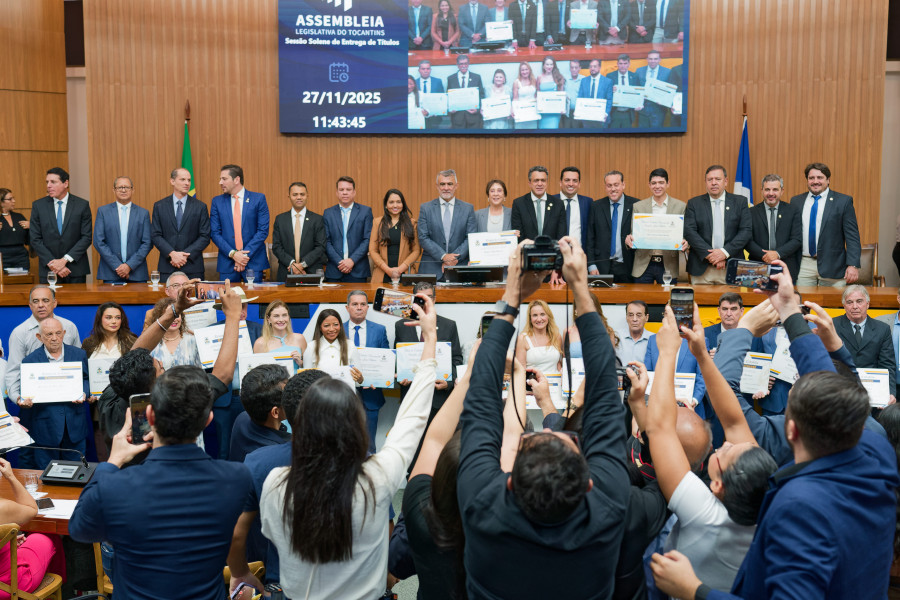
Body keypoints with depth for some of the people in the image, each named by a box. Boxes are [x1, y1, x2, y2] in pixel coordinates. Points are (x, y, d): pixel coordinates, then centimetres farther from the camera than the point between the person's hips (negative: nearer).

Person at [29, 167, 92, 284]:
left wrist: (65, 260, -12)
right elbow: (35, 239, 1)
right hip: (48, 270, 1)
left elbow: (86, 237, -4)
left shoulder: (82, 205, 0)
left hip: (76, 269, -1)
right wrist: (52, 263, -10)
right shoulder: (38, 205, 4)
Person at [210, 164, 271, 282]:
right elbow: (215, 233, 3)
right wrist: (232, 254, -11)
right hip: (227, 263, 2)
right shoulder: (217, 201, 8)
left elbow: (263, 230, -4)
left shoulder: (258, 198, 1)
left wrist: (246, 254, -11)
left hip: (253, 262, -2)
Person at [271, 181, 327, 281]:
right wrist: (292, 263, -11)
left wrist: (303, 264, -13)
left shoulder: (318, 219, 4)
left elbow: (320, 247, -2)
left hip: (312, 273, -1)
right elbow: (276, 247, 3)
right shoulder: (280, 219, 9)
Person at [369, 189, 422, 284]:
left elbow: (417, 250, 3)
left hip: (405, 275, 0)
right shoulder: (377, 223, 8)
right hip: (382, 275, 0)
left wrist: (400, 269, -9)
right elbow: (372, 250, 4)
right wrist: (388, 269, -8)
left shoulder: (411, 223, 8)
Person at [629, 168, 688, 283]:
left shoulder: (680, 206, 4)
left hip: (668, 266, -1)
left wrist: (685, 244, -17)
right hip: (643, 265, 1)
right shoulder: (638, 207, 6)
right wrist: (629, 239, -15)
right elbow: (633, 233, 8)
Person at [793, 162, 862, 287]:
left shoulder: (843, 201, 2)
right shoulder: (796, 201, 11)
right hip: (803, 266, 2)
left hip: (831, 267, -2)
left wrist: (853, 265, -12)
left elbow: (852, 236, -2)